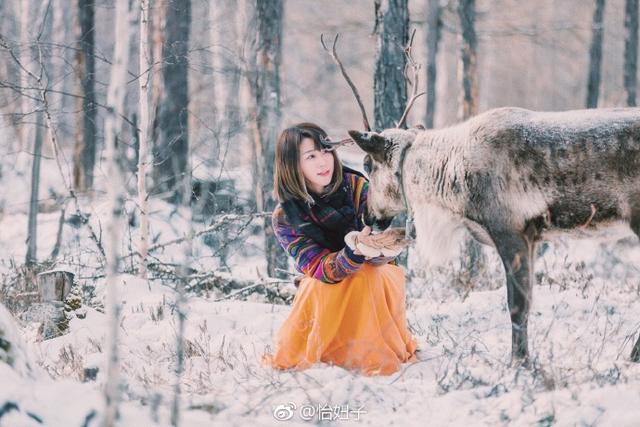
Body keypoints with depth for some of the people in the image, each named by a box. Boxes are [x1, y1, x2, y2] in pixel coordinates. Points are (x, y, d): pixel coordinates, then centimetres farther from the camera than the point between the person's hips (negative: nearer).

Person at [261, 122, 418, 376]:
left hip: (378, 278, 0)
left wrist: (385, 246, -50)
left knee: (367, 276, -34)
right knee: (316, 288, -34)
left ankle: (376, 358, -17)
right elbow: (318, 268, -27)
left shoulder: (356, 186, -15)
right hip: (326, 292, 0)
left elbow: (378, 256, -23)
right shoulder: (285, 218, -15)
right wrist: (355, 250, -48)